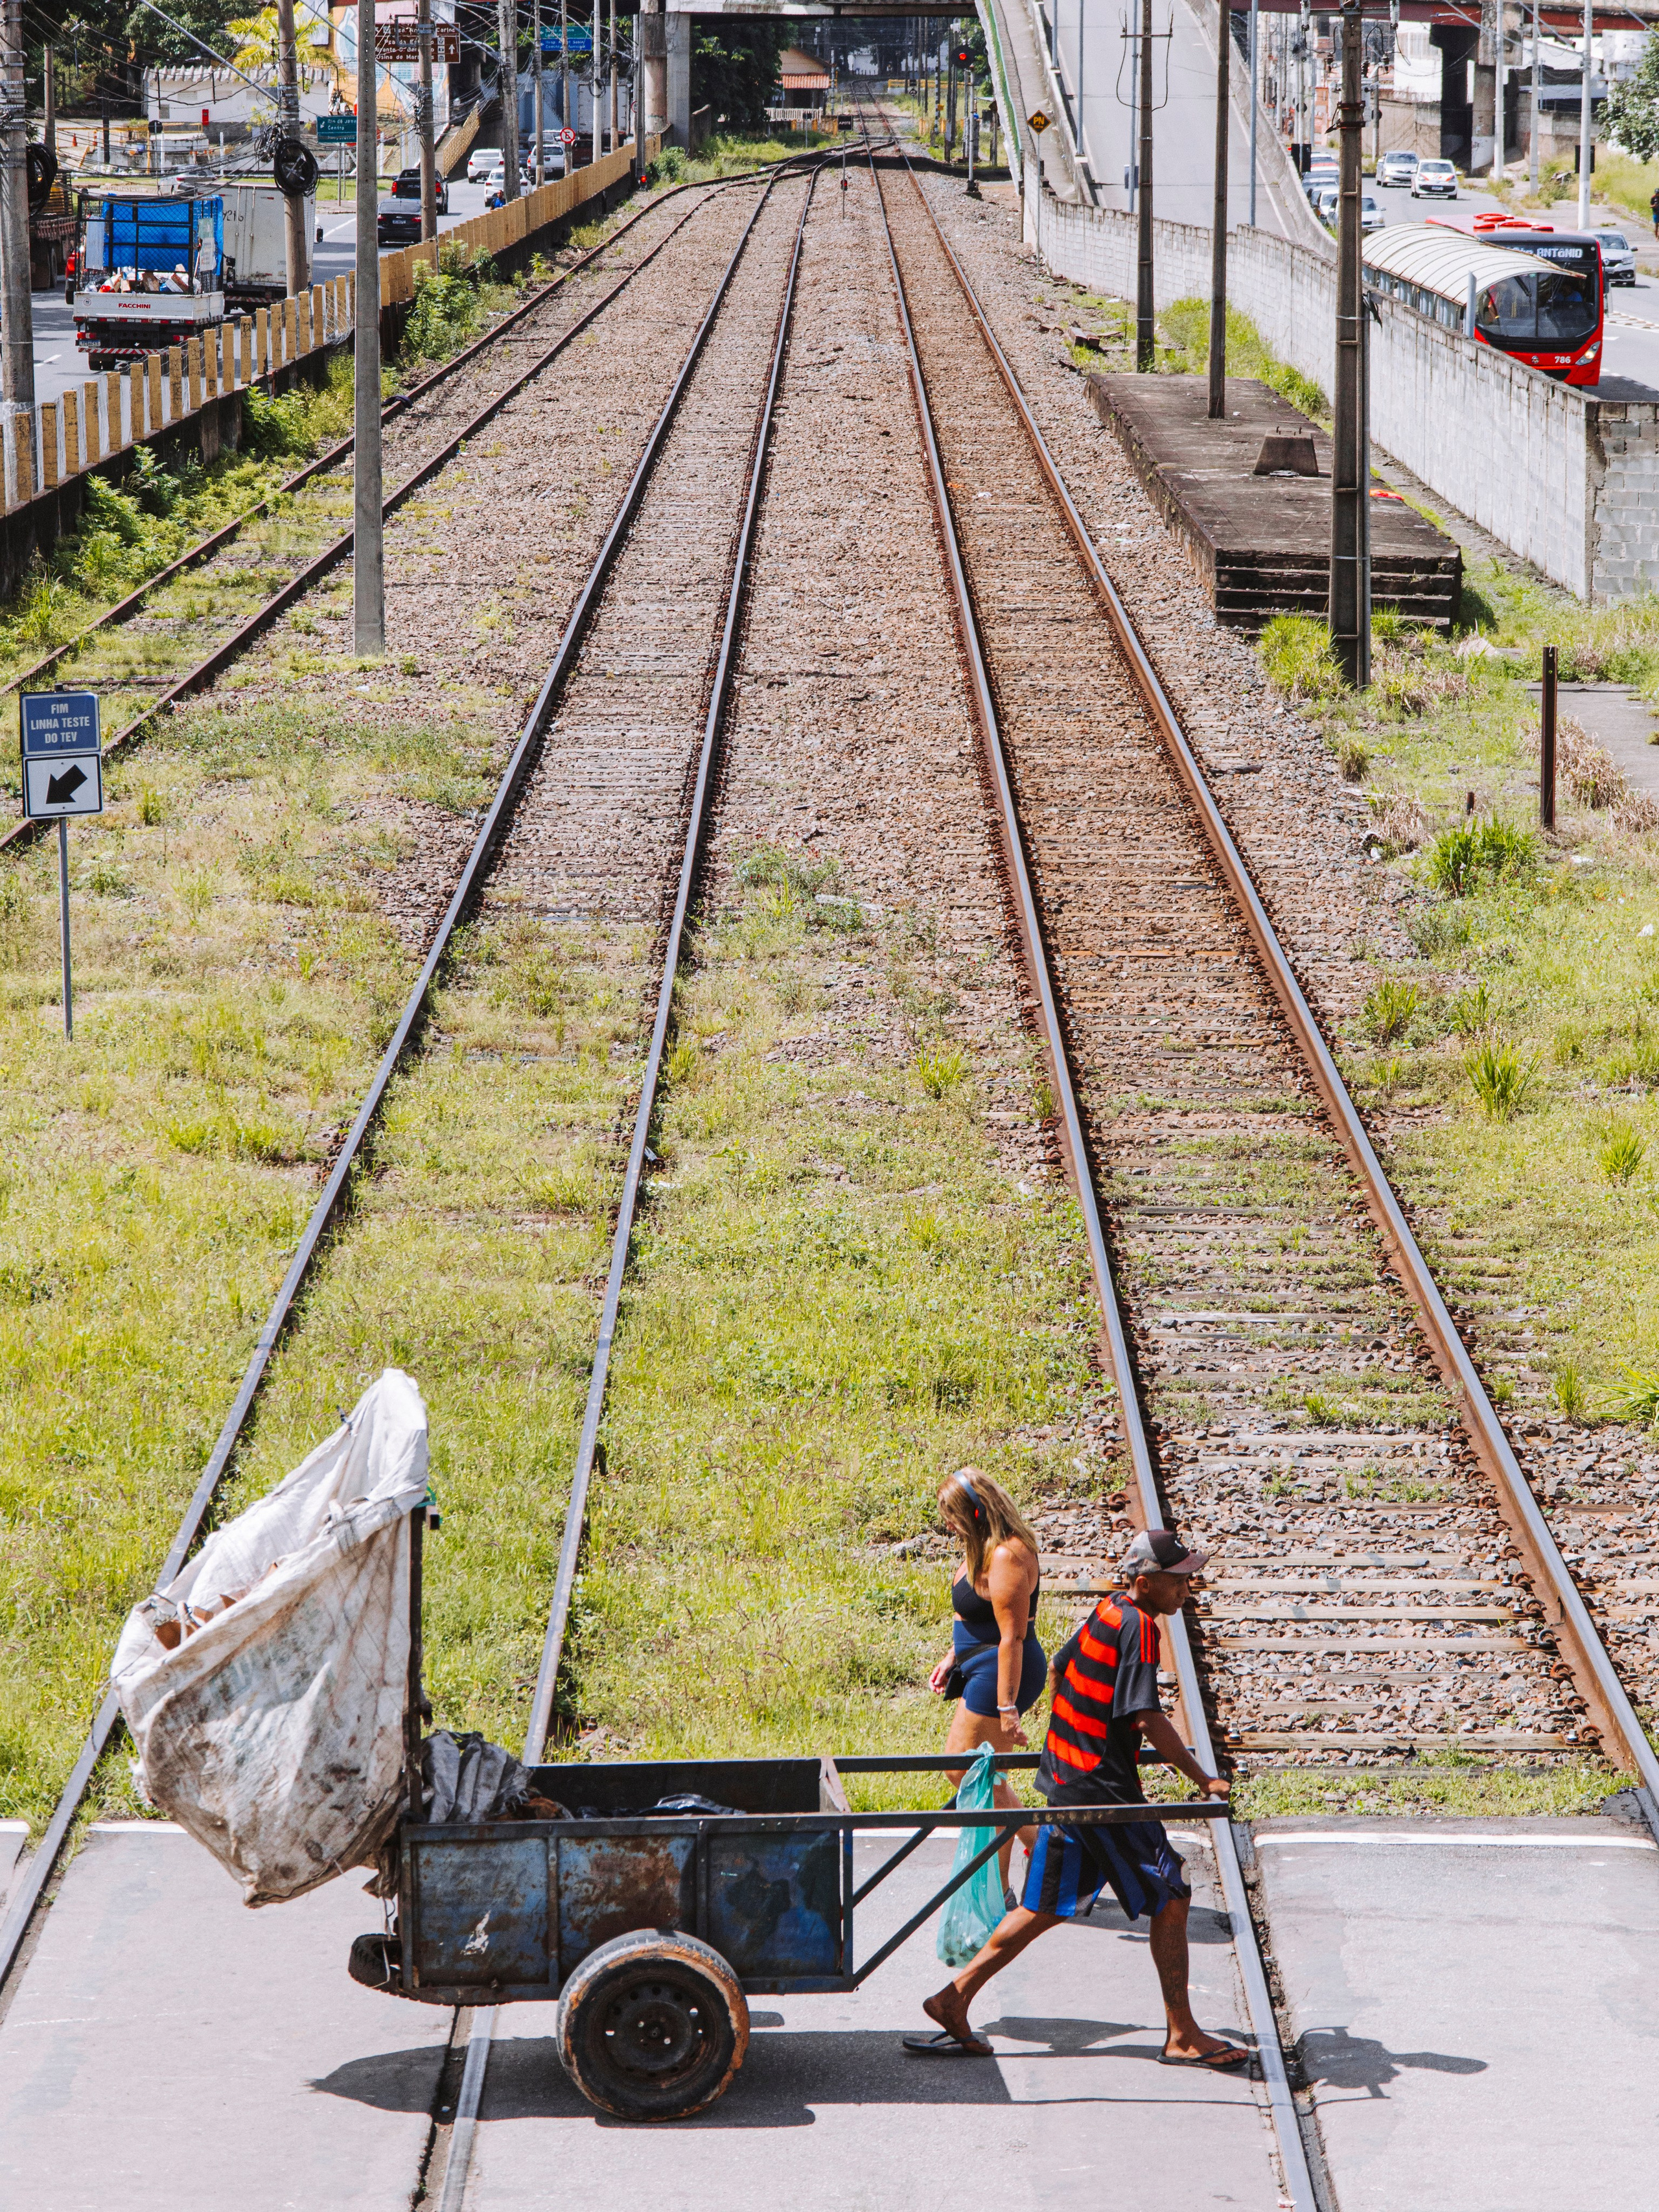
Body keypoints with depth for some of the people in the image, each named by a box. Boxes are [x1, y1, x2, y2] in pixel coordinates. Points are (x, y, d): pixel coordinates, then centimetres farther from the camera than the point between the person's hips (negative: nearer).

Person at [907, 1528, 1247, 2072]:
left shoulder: (1108, 1612, 11)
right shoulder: (1139, 1627, -17)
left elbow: (1057, 1670, 25)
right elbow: (1149, 1719, -23)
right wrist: (1202, 1779, -18)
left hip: (1065, 1778, 9)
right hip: (1104, 1792, -9)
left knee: (1047, 1907, 13)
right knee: (1171, 1899, 1)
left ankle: (954, 2000, 11)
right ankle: (1183, 2038, 6)